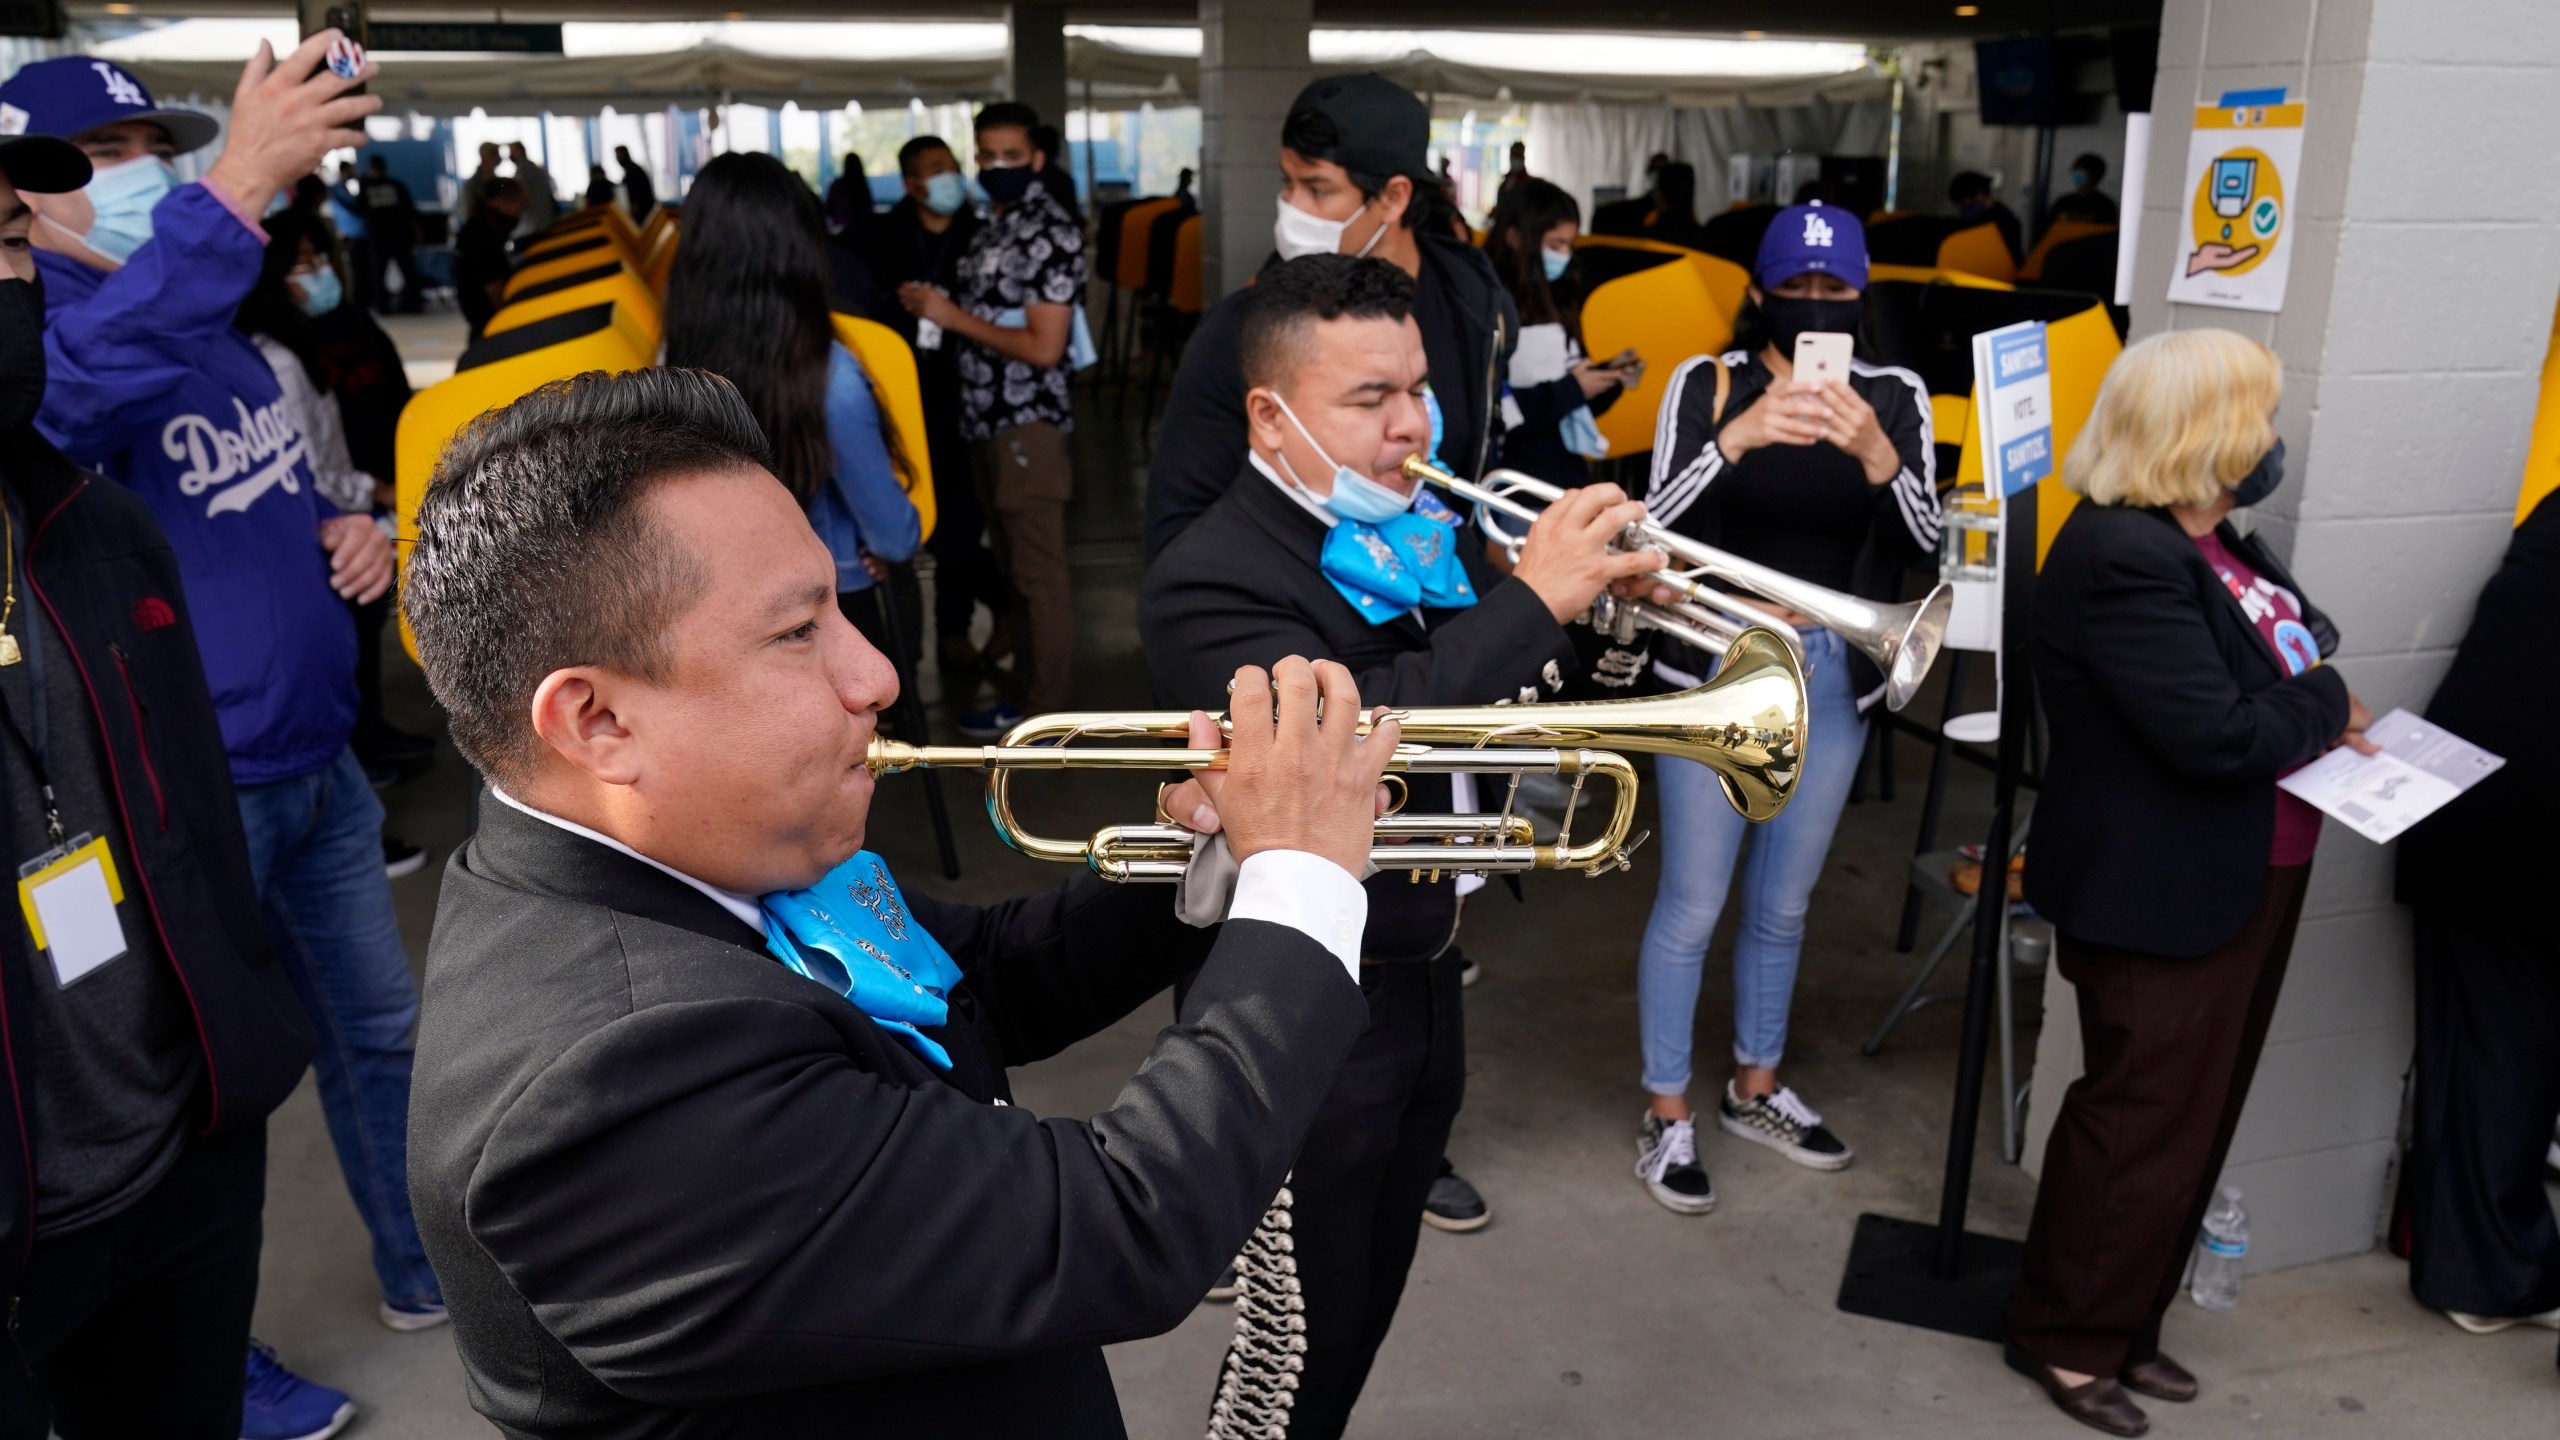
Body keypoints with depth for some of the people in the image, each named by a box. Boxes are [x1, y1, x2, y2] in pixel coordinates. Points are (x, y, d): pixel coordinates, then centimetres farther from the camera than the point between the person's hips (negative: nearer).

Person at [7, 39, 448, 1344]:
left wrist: (348, 534, 1)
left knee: (380, 1026, 19)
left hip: (317, 760, 8)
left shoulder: (221, 331, 10)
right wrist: (241, 185, -49)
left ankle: (427, 1268, 38)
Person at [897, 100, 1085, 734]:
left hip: (1028, 422, -9)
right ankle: (1028, 683, 24)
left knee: (1039, 572, -3)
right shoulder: (992, 226, 14)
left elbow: (1043, 347, -19)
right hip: (987, 420, 9)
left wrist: (954, 317, -15)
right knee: (1013, 564, 15)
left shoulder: (1052, 233, -13)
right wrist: (932, 307, 6)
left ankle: (1045, 713, 4)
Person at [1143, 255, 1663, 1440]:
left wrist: (1594, 605, -9)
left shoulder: (1410, 537, 3)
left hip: (1425, 981, 8)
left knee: (1365, 1306, 24)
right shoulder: (1209, 580, -20)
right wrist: (1530, 600, -32)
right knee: (1299, 1340, 9)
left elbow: (1500, 709, 9)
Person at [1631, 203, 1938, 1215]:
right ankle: (1667, 1116, 18)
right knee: (1692, 906, 1)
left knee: (1783, 905, 17)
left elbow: (1925, 541, -9)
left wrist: (1877, 454, -26)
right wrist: (1736, 438, -31)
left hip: (1834, 677, 3)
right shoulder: (1707, 384, -6)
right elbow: (1655, 520, -16)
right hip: (1716, 667, -3)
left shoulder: (1895, 396, 1)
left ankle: (1754, 1090, 36)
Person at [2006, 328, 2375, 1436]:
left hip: (2243, 880, 10)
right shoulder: (2121, 558, -24)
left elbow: (2261, 662, 17)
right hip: (2163, 897, -10)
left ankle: (2125, 1323, 33)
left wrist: (2316, 715, -3)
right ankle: (2065, 1337, 21)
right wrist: (2326, 707, -9)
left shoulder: (2204, 543, 8)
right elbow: (2217, 733, -27)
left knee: (2193, 1113, 18)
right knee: (2144, 1122, 2)